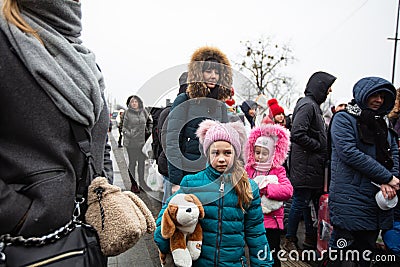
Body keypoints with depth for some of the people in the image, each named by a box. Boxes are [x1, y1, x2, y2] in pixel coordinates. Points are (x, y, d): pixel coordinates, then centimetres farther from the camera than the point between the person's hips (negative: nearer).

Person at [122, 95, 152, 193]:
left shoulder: (143, 111, 6)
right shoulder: (128, 113, -3)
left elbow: (149, 121, 23)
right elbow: (124, 127, 2)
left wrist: (149, 131, 13)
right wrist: (129, 134, -11)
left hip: (142, 141, 3)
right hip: (131, 142, -3)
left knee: (142, 163, 9)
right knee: (132, 163, 2)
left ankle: (142, 183, 21)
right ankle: (133, 184, 13)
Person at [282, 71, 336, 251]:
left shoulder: (313, 105, 18)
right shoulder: (307, 105, -15)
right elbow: (297, 135, -25)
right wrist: (319, 146, -15)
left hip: (313, 166, 10)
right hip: (305, 166, -10)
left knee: (307, 202, 17)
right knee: (300, 202, 0)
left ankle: (311, 237, 30)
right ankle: (290, 240, 15)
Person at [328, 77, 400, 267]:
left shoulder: (381, 124, 18)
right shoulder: (344, 119, -4)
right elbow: (349, 152, -17)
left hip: (376, 200, 7)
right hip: (349, 199, -7)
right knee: (342, 251, -2)